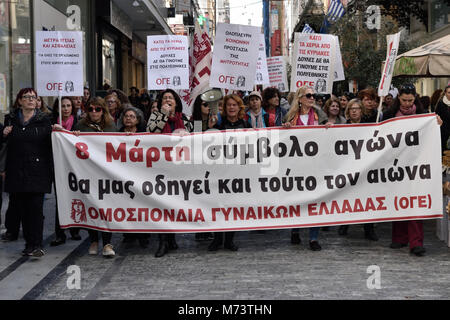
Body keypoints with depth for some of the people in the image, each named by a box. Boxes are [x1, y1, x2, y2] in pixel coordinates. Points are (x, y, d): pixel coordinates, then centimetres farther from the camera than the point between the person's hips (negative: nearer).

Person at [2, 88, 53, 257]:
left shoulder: (44, 121, 4)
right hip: (17, 171, 3)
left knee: (36, 208, -8)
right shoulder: (12, 120, 11)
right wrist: (5, 135, 1)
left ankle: (36, 245, -5)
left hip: (37, 171, -3)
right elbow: (7, 145, 19)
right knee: (22, 208, 5)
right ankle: (29, 243, 15)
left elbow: (50, 145, 7)